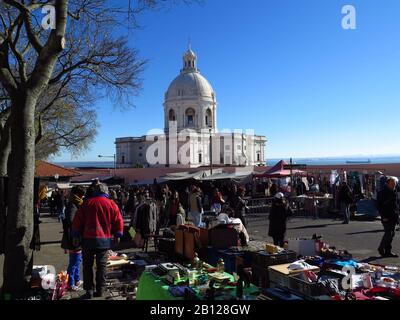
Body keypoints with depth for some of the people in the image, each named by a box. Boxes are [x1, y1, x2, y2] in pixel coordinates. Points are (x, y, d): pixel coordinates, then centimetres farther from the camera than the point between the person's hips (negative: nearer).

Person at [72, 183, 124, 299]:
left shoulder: (87, 203, 0)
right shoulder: (111, 204, -1)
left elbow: (77, 221, 1)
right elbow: (119, 221, -1)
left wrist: (76, 236, 9)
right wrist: (117, 236, 10)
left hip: (88, 239, 0)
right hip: (105, 240, 0)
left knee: (87, 265, 10)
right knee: (101, 265, 10)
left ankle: (89, 290, 10)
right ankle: (100, 290, 13)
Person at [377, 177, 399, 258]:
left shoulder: (394, 192, 13)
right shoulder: (382, 193, -9)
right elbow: (379, 206, -12)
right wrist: (383, 217, -16)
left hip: (394, 217, 7)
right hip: (386, 218, -7)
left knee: (392, 233, 9)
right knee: (388, 233, -10)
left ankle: (388, 251, 17)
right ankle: (381, 248, 8)